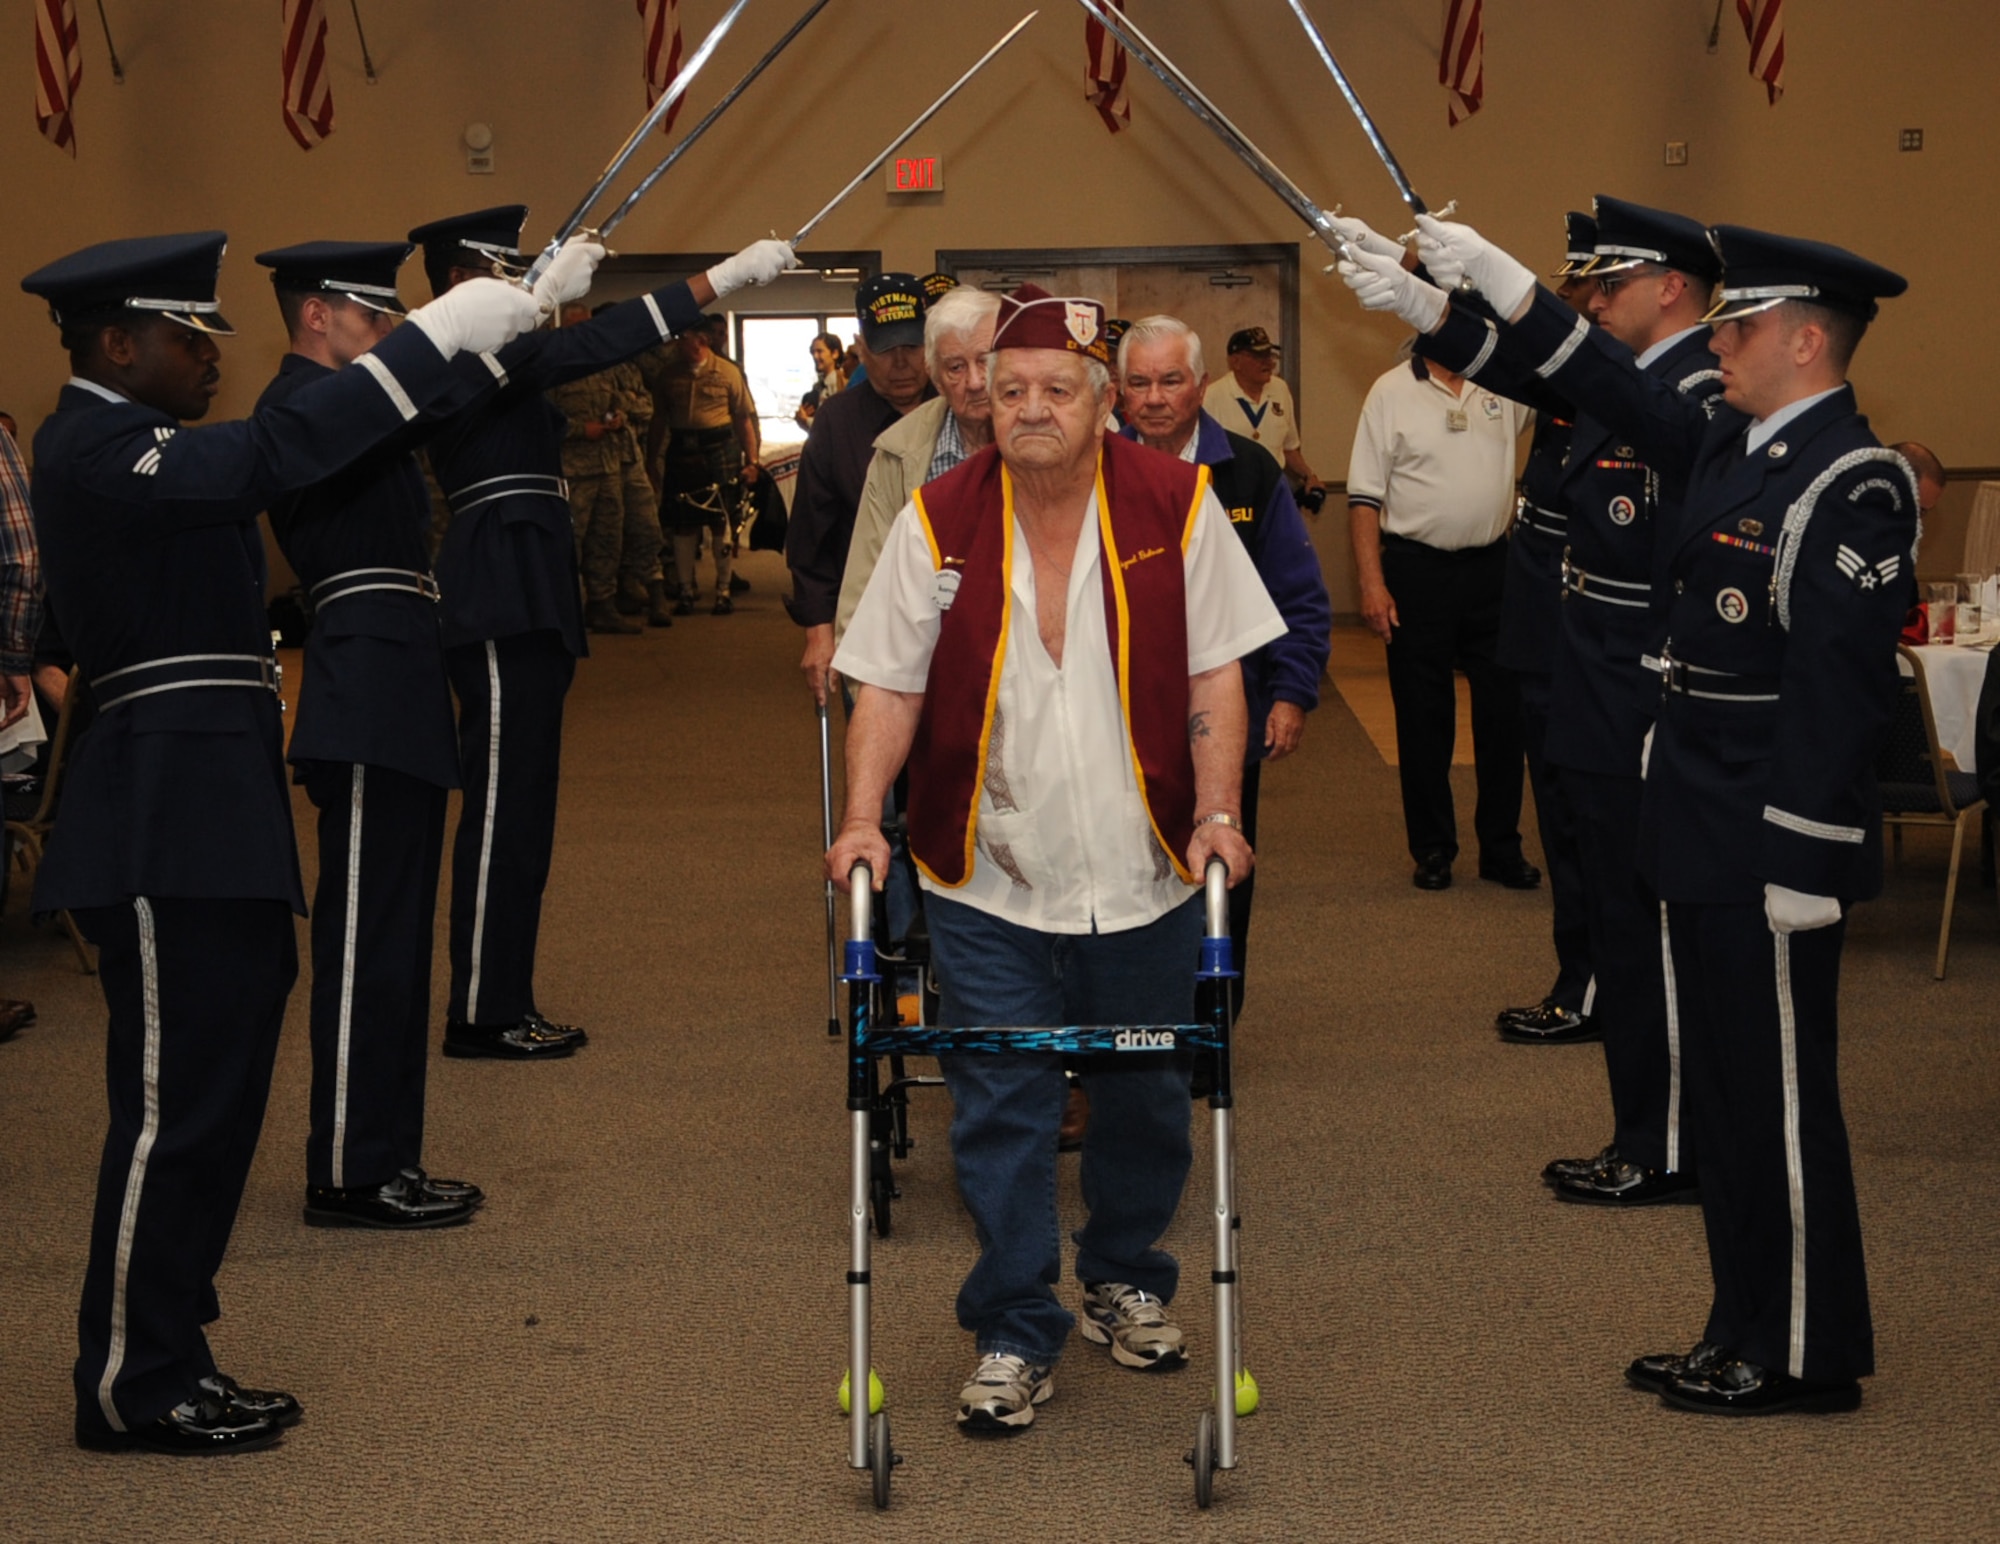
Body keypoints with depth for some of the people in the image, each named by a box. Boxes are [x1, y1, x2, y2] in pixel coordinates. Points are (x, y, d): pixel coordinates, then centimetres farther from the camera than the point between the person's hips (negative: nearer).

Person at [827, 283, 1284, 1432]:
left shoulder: (1175, 504, -4)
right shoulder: (939, 520, -3)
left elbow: (1214, 672, -1)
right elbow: (891, 684, 0)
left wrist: (1216, 810, -10)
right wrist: (864, 817, -10)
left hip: (1145, 873, 1)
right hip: (988, 878, -1)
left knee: (1146, 1099, 14)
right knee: (1002, 1111, 1)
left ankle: (1128, 1283, 37)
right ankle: (1017, 1337, 14)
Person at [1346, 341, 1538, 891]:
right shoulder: (1392, 391, -5)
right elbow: (1365, 495, -6)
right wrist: (1371, 583, -12)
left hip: (1491, 565, 3)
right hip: (1417, 570, -3)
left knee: (1502, 707, 8)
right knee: (1423, 715, 6)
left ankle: (1501, 847, 19)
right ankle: (1432, 849, 17)